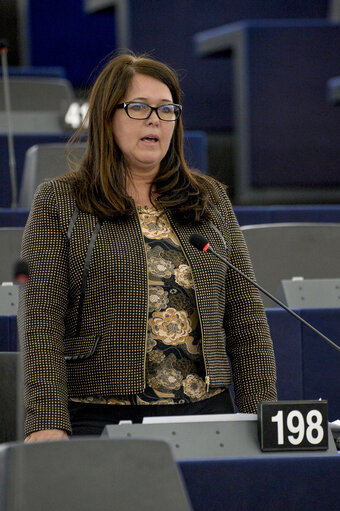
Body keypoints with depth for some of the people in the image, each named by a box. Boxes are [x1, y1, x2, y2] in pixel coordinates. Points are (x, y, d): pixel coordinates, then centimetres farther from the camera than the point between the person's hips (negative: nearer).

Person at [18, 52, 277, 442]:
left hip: (206, 410, 3)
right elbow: (41, 320, -5)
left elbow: (245, 314, 14)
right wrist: (47, 421, -16)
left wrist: (263, 418, 4)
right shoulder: (58, 202, 3)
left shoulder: (212, 200, 15)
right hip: (102, 417, -3)